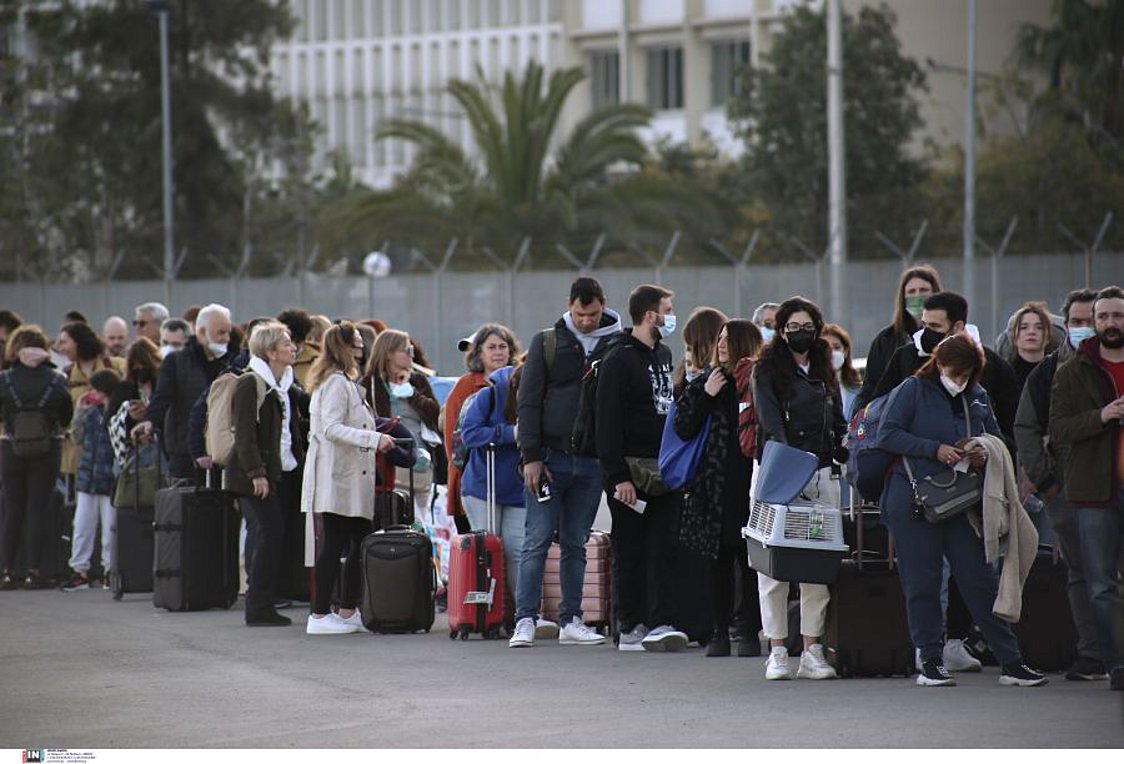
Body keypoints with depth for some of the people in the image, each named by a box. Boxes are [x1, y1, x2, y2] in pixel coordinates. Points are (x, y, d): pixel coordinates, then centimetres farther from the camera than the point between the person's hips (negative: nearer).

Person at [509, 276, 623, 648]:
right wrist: (531, 456, -8)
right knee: (537, 542, -3)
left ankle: (570, 621, 12)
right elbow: (528, 401, 0)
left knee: (576, 545, 8)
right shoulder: (547, 343, 2)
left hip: (592, 461, 2)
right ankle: (525, 620, -2)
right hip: (549, 458, -2)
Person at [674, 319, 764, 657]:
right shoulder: (708, 379, 11)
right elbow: (683, 428, 5)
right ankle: (720, 633, 8)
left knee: (750, 560, 0)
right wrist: (706, 395, -4)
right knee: (720, 561, 5)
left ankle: (751, 632, 7)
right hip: (715, 486, 3)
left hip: (749, 486, -3)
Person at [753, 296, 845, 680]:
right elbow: (770, 419, -13)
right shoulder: (768, 370, 1)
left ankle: (812, 651, 3)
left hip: (822, 475, 4)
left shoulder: (825, 373, 17)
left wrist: (842, 459, 7)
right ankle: (777, 652, -2)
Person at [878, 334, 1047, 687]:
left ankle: (1010, 661, 4)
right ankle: (931, 661, 7)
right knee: (922, 583, 0)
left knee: (980, 580, 2)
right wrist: (935, 449, -15)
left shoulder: (977, 398, 11)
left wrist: (985, 455, -5)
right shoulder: (912, 390, -1)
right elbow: (888, 434, -8)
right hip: (913, 500, -3)